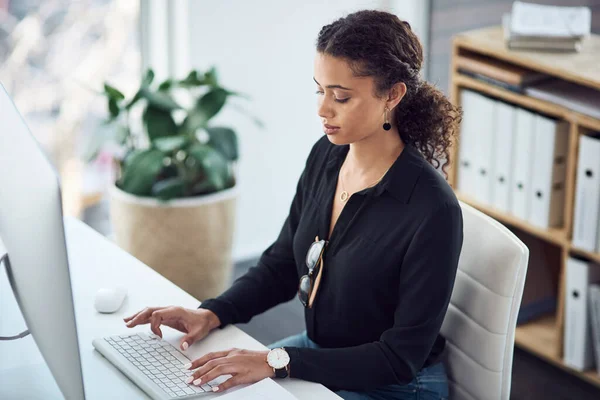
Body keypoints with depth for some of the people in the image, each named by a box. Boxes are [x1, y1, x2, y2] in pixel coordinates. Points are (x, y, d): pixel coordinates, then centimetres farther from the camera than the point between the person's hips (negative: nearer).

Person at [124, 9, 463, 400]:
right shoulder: (326, 156, -5)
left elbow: (401, 358, -23)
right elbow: (283, 264, 8)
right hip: (318, 352, 7)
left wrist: (277, 361, -27)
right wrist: (212, 313, -9)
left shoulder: (433, 210, -27)